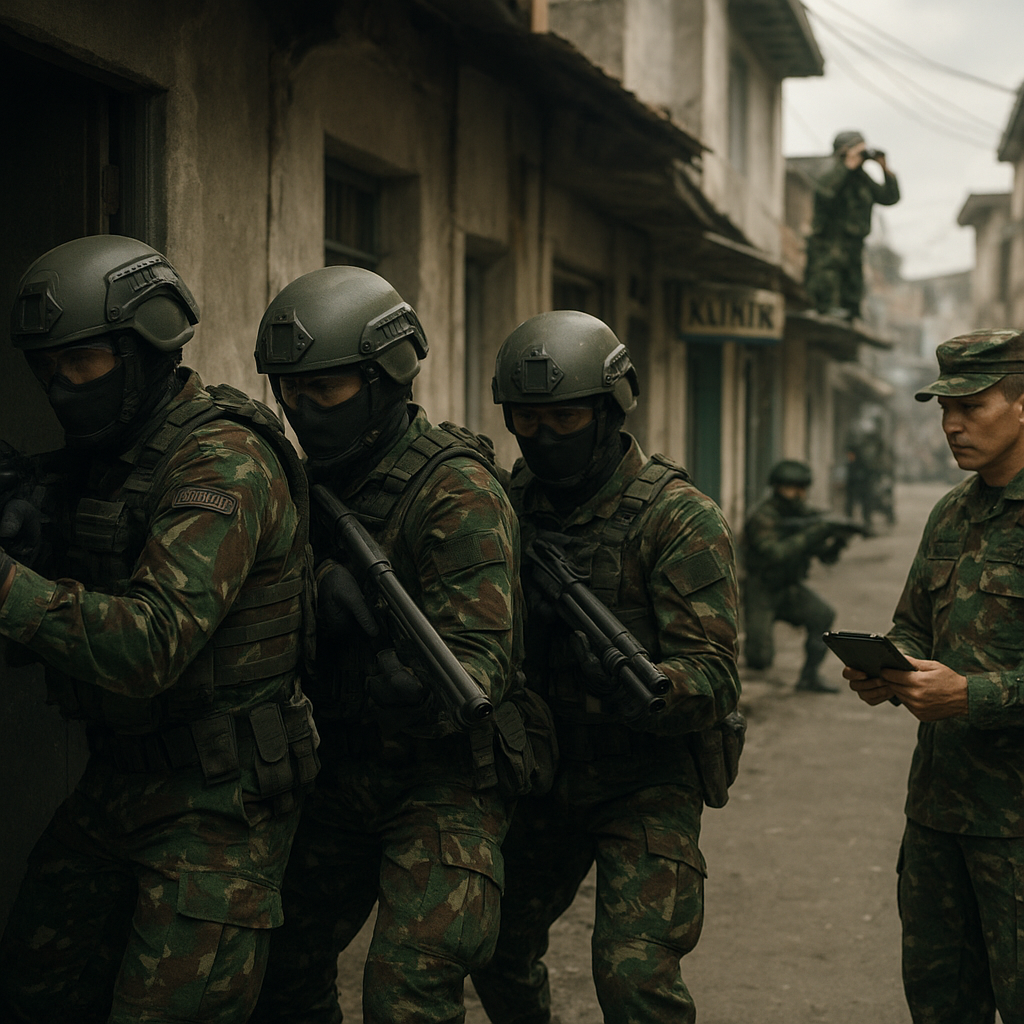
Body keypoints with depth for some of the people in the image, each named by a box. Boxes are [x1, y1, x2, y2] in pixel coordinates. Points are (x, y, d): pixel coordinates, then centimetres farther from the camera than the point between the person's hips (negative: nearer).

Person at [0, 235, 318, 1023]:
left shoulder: (223, 461, -19)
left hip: (219, 800, -9)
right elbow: (65, 614, 9)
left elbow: (149, 646, -29)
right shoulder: (99, 459, 9)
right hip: (119, 780, 9)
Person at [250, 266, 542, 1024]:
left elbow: (480, 650, -26)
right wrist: (327, 585, -17)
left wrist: (427, 692, -42)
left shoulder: (456, 490, -19)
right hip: (343, 771, 8)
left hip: (444, 781, -7)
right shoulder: (317, 481, 6)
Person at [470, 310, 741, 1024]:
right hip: (541, 774, 6)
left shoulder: (679, 519, -17)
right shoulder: (512, 502, 2)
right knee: (496, 951, 17)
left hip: (646, 784, -6)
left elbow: (715, 678, -22)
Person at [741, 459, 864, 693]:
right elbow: (774, 553, -37)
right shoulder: (762, 517, -21)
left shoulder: (805, 515, 0)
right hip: (761, 592, -6)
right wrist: (810, 535, -41)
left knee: (823, 614, -22)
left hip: (790, 589, 6)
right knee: (761, 660, -14)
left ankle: (809, 676, -8)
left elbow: (828, 557, 0)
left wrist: (837, 539, -23)